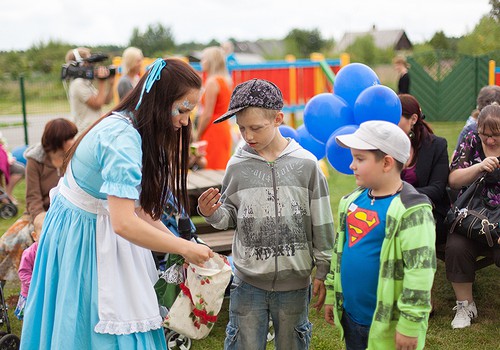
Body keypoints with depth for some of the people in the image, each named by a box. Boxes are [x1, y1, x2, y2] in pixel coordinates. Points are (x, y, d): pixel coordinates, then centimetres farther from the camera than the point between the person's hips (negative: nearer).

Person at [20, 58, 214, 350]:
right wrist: (186, 248, -26)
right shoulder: (122, 138, -29)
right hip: (83, 235, -9)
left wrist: (177, 242, -3)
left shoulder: (131, 129, 1)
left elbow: (136, 204, 3)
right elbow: (124, 223, -35)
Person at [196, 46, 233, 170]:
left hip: (213, 129, -9)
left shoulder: (212, 82, -15)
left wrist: (198, 136, -11)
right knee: (222, 169, 12)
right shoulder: (227, 81, 11)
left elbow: (208, 115, -17)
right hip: (225, 127, 9)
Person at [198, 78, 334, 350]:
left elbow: (321, 224, 0)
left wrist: (322, 273, 1)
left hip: (294, 280, 0)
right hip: (248, 280, 1)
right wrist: (212, 213, -14)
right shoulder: (237, 166, -3)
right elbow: (230, 217, 7)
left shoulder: (305, 164, -6)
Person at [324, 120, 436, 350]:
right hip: (350, 316, 7)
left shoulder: (411, 210, -17)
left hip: (388, 325, -7)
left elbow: (420, 269, -19)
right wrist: (331, 296, 18)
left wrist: (410, 325, -18)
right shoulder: (353, 200, 6)